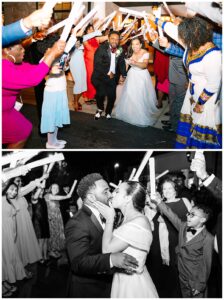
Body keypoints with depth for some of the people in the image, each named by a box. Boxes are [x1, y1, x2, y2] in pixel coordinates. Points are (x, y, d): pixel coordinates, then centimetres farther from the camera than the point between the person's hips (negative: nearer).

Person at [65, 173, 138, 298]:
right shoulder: (77, 223, -23)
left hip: (105, 286, 8)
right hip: (87, 291, -8)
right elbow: (79, 262, -32)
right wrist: (111, 259, -42)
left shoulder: (103, 216, 5)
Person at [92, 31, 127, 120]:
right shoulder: (101, 48, -10)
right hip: (100, 76, -3)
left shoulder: (120, 50, 4)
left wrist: (123, 75, -5)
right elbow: (97, 64, -15)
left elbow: (122, 63, 8)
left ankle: (108, 112, 30)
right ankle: (100, 109, 15)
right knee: (101, 94, -16)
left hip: (113, 77, 4)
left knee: (112, 96, 1)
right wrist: (107, 73, -15)